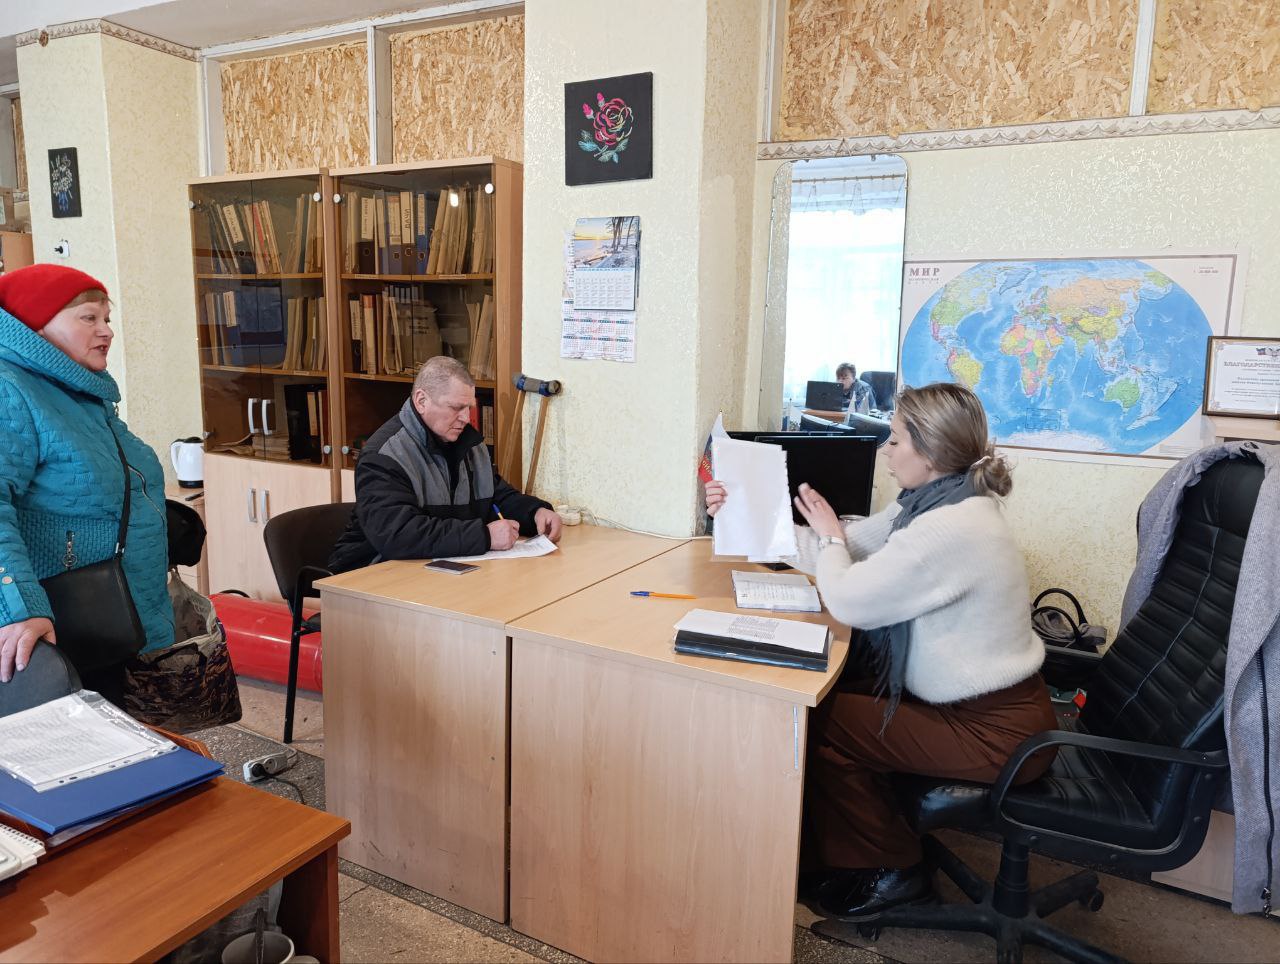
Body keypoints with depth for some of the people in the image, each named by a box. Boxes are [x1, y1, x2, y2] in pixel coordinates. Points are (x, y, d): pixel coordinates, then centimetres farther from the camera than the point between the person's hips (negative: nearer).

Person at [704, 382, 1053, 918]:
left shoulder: (952, 528, -29)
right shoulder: (933, 502, 2)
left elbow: (847, 601, -25)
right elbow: (848, 548, 6)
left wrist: (828, 535, -6)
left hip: (992, 731, -9)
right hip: (976, 699, 9)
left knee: (823, 724, -6)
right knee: (833, 697, 9)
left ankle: (893, 873, 15)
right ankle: (845, 855, 25)